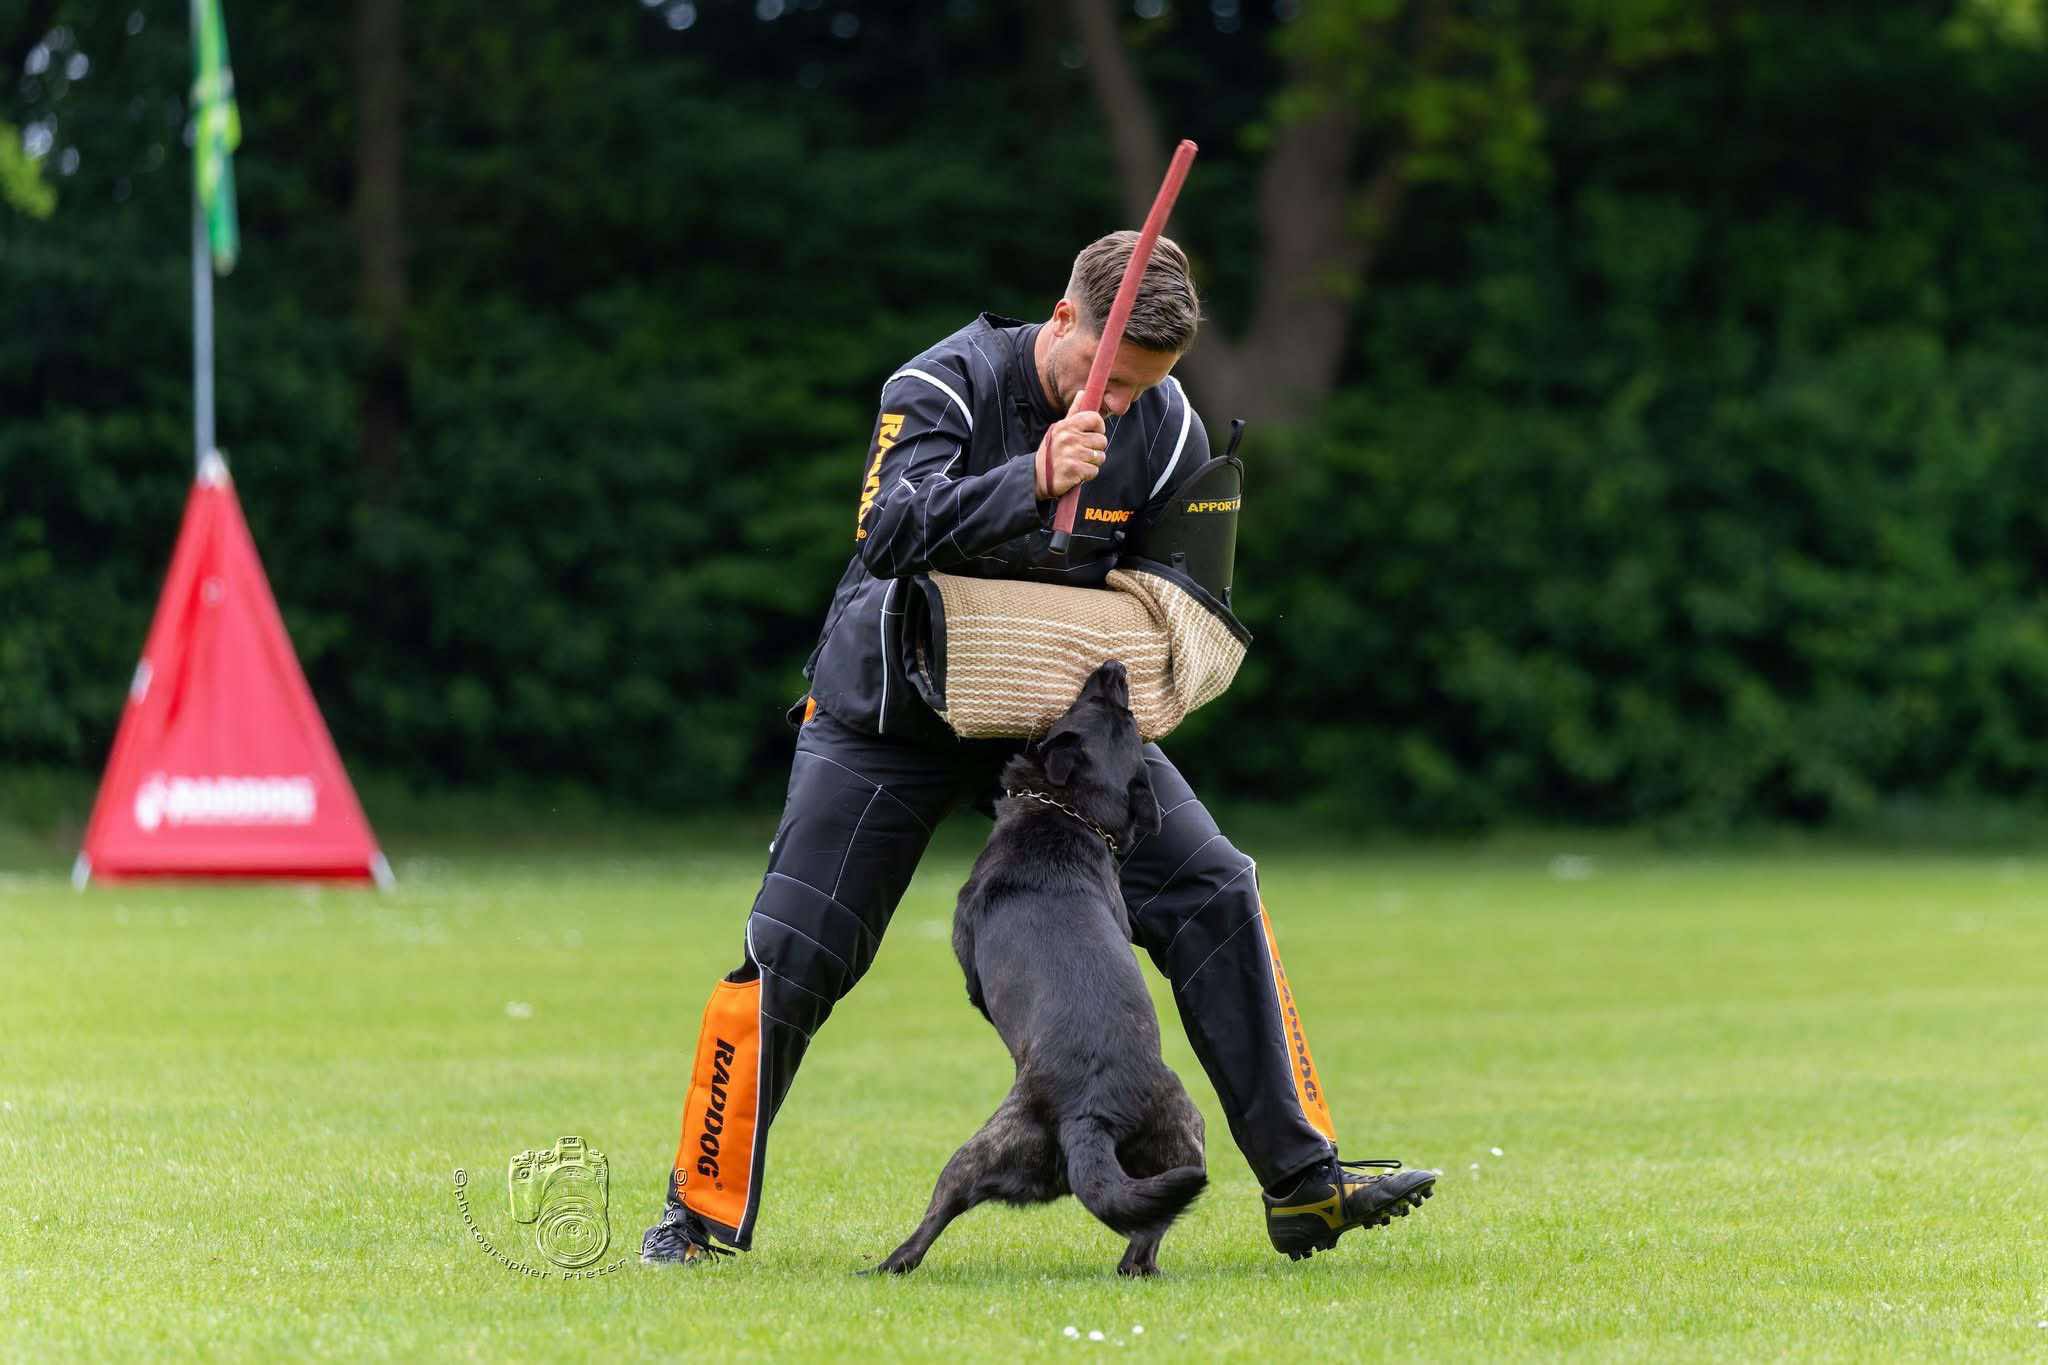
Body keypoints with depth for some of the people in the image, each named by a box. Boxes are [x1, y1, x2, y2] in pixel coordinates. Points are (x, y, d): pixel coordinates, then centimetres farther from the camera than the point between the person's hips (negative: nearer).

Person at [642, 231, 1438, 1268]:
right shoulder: (946, 385, -20)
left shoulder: (1168, 432, -8)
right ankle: (705, 1212, 7)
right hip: (896, 711, -3)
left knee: (1214, 898, -10)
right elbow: (890, 531, -35)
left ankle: (1302, 1182, -6)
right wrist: (1033, 478, -47)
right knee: (791, 957, -9)